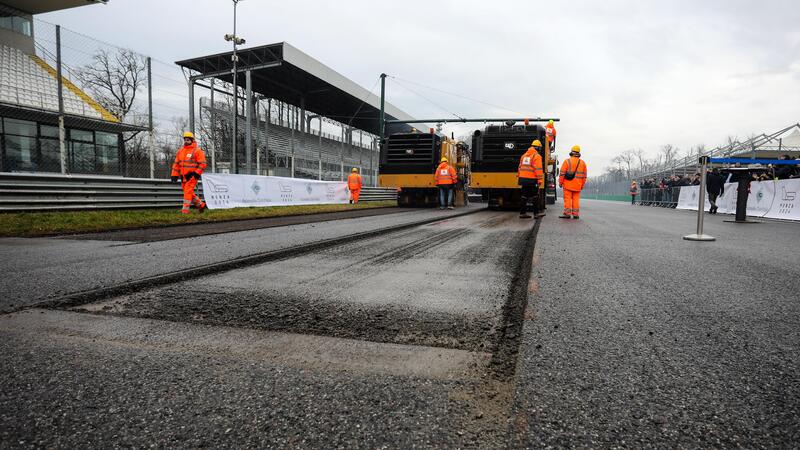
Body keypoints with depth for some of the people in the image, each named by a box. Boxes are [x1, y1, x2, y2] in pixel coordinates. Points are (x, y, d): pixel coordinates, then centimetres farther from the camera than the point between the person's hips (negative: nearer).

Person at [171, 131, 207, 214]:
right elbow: (176, 163, 16)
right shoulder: (180, 150, 14)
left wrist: (196, 173, -16)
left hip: (192, 175, -7)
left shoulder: (197, 150, -6)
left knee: (188, 192, -12)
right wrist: (174, 175, 10)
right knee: (189, 193, 11)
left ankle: (185, 209, -9)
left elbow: (202, 163, -9)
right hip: (183, 176, 7)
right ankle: (201, 205, 25)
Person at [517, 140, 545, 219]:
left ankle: (522, 213, 12)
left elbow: (520, 167, 17)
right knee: (535, 197, 1)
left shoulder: (524, 155, 15)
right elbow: (538, 169, -14)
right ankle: (536, 213, 5)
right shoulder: (537, 156, -8)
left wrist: (519, 178, 22)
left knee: (524, 196, 10)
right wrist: (540, 180, -14)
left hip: (523, 179, 7)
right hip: (532, 180, -7)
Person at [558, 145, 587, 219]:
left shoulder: (567, 161, -5)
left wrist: (560, 182, -1)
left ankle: (567, 213, -5)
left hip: (568, 184, -4)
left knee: (567, 199, -3)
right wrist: (582, 185, 16)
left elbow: (562, 173, -8)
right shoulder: (583, 162, 9)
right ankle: (576, 214, 7)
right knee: (576, 199, 7)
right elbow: (584, 175, 10)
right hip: (577, 185, 4)